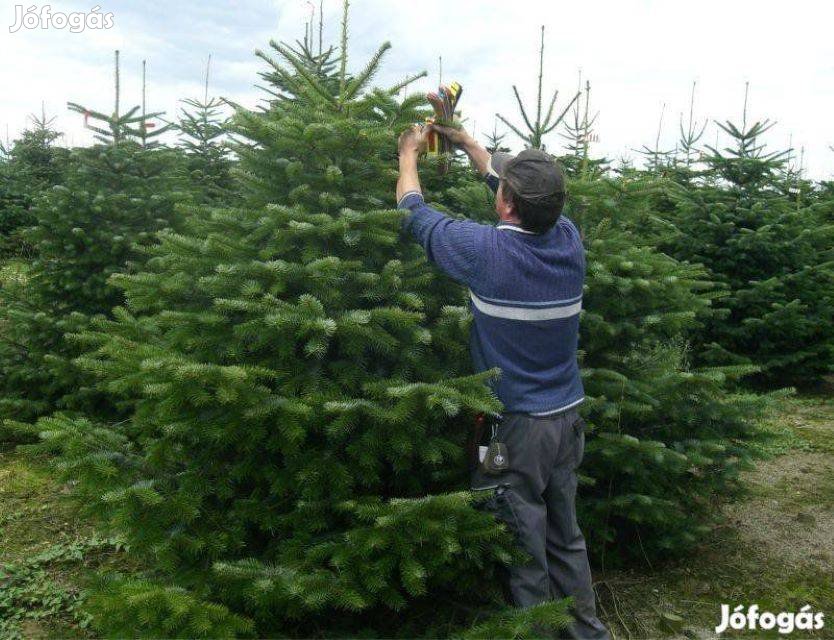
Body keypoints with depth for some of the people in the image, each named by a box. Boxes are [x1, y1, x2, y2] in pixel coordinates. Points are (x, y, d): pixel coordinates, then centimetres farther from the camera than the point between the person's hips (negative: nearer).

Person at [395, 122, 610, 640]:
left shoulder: (487, 250, -20)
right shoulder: (569, 239, -4)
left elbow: (414, 211, -3)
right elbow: (526, 191, 15)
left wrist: (410, 154, 16)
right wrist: (466, 142, 24)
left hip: (515, 425, -6)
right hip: (567, 417, 7)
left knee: (525, 551, 9)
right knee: (566, 537, 22)